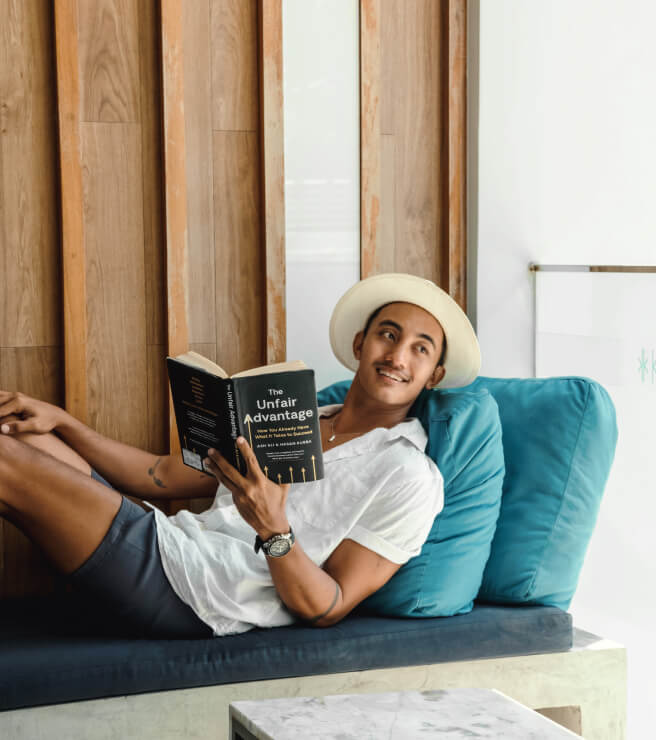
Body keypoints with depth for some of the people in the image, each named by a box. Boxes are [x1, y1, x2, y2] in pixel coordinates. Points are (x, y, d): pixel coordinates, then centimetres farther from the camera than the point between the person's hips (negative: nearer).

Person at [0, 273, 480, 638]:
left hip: (185, 595, -7)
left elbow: (327, 610, -8)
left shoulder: (409, 478, -2)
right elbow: (161, 477, 19)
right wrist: (59, 421, 9)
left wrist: (273, 530, -27)